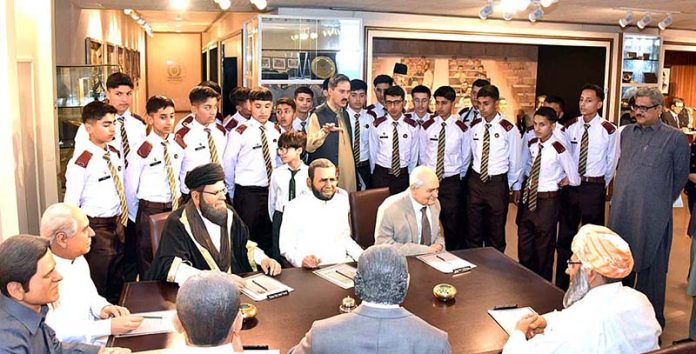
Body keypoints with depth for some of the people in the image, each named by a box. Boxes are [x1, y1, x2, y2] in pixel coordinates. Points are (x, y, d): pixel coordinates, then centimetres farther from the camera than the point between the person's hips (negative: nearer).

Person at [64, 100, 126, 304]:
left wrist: (122, 220, 14)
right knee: (96, 288, 7)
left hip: (117, 224, 7)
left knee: (116, 283, 21)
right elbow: (70, 203, -16)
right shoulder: (82, 162, -18)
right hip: (96, 227, -7)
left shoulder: (115, 153, 4)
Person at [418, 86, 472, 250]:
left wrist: (459, 177, 11)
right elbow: (422, 155, 8)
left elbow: (466, 157, 6)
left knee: (451, 224, 5)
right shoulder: (427, 126, 0)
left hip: (451, 182, -1)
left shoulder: (462, 129, -4)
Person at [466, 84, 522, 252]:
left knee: (496, 232, 10)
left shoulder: (509, 129, -11)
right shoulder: (474, 125, 1)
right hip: (475, 181, 3)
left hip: (498, 183, -3)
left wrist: (510, 184, 5)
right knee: (473, 230, 12)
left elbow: (515, 160, -2)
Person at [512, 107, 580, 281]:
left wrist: (557, 181, 2)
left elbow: (574, 179, -14)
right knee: (524, 244, 17)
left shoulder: (559, 149, -20)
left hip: (547, 201, -6)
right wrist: (517, 187, 12)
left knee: (544, 247, 10)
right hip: (527, 198, 6)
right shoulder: (531, 144, 0)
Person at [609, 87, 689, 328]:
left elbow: (680, 176, 2)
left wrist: (662, 202, 6)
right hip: (621, 212, 5)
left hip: (653, 216, -5)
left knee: (651, 268, 5)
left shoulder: (675, 138, -5)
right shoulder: (626, 133, 10)